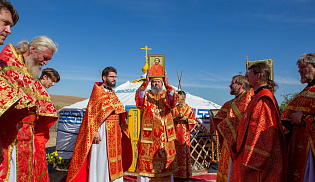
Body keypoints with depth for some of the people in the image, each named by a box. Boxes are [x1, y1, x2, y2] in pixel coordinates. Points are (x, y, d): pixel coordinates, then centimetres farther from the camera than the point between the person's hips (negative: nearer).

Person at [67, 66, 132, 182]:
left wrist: (121, 129, 13)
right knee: (101, 160, -4)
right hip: (102, 130, -7)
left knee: (113, 160, 11)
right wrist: (95, 131, -21)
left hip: (115, 131, 7)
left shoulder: (112, 93, 17)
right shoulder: (98, 91, -4)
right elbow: (92, 113, -12)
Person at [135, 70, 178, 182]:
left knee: (166, 160, 5)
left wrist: (166, 83, -28)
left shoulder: (166, 95, 9)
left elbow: (174, 98, -13)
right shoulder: (146, 95, 6)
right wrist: (145, 82, -31)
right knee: (147, 158, -2)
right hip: (148, 134, -1)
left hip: (165, 134, 2)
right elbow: (139, 96, -17)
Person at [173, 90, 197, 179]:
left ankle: (185, 173, 4)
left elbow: (194, 121, 3)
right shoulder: (174, 109, 13)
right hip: (175, 133, 2)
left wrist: (186, 119, -13)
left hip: (185, 134, -2)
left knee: (185, 152, -3)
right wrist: (174, 119, -9)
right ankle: (176, 172, 8)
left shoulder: (189, 109, 6)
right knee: (176, 152, 0)